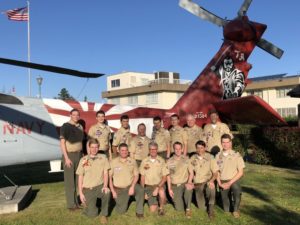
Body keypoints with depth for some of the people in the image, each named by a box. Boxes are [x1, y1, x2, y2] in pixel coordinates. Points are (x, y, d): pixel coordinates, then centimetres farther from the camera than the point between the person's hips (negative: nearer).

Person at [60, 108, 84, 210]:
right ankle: (71, 204, 6)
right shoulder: (65, 126, -9)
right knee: (69, 180, -1)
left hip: (78, 155, 6)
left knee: (77, 179, 9)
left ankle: (75, 201, 19)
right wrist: (66, 158, -18)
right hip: (69, 155, -6)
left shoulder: (80, 127, 10)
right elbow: (62, 143, -12)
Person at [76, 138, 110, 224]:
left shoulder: (103, 158, 3)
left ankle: (103, 214, -11)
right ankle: (88, 204, 26)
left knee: (107, 192, -35)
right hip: (88, 189, 0)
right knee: (92, 214, -10)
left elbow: (105, 173, -2)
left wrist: (105, 185, -20)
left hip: (99, 186, 0)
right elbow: (80, 177, 4)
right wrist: (81, 193, -2)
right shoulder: (83, 160, 3)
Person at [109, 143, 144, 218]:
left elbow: (136, 175, 0)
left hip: (130, 186, 1)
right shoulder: (113, 162, -6)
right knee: (121, 211, -4)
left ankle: (139, 211, -13)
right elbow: (109, 177, -3)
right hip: (119, 189, -1)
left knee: (140, 190, -31)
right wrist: (113, 191, -8)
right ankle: (119, 200, 29)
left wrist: (132, 187, -15)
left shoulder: (132, 161, -1)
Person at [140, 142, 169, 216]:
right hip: (148, 186, 1)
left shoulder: (161, 161, -5)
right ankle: (155, 200, 27)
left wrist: (157, 188, -19)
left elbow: (164, 177, -6)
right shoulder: (144, 161, 0)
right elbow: (142, 177, 5)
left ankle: (161, 208, -8)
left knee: (161, 192, -37)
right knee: (153, 209, -8)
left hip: (159, 185, -1)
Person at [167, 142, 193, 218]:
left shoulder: (186, 159, 1)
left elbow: (191, 172, 2)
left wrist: (189, 182, -15)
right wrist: (169, 189, -1)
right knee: (179, 209, -9)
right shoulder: (169, 162, 0)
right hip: (175, 186, 0)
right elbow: (168, 176, 6)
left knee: (189, 188, -37)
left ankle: (188, 209, -15)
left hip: (185, 183, 0)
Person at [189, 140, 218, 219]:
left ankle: (211, 208, -18)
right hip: (197, 184, 2)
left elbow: (215, 173, -5)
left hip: (208, 182, -2)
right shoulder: (192, 159, 2)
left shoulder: (210, 158, -4)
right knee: (202, 208, -6)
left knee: (211, 187, -38)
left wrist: (211, 181, -22)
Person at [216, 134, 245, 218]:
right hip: (223, 182, 2)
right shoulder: (218, 156, 4)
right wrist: (220, 183, -7)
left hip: (234, 180, -2)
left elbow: (240, 172, -7)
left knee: (237, 190, -36)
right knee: (226, 210, -3)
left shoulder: (236, 155, -5)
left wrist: (229, 183, -13)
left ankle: (236, 209, -8)